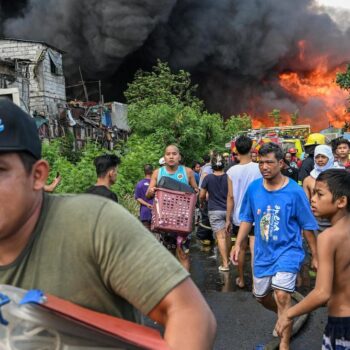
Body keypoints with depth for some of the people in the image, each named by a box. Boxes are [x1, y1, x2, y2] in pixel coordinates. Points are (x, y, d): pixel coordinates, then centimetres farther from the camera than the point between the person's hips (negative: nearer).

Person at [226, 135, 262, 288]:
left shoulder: (232, 171, -7)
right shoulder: (259, 168, -9)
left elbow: (230, 197, -6)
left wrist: (228, 219, 2)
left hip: (239, 216, 2)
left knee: (241, 248, 16)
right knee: (254, 249, 0)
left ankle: (241, 279, 31)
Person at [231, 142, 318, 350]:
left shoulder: (294, 191, -15)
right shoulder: (253, 188, -5)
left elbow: (307, 226, -6)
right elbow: (247, 219, 7)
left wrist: (315, 256, -1)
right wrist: (238, 245, 0)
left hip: (288, 250, -5)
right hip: (263, 253, 5)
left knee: (281, 296, -19)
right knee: (261, 296, 17)